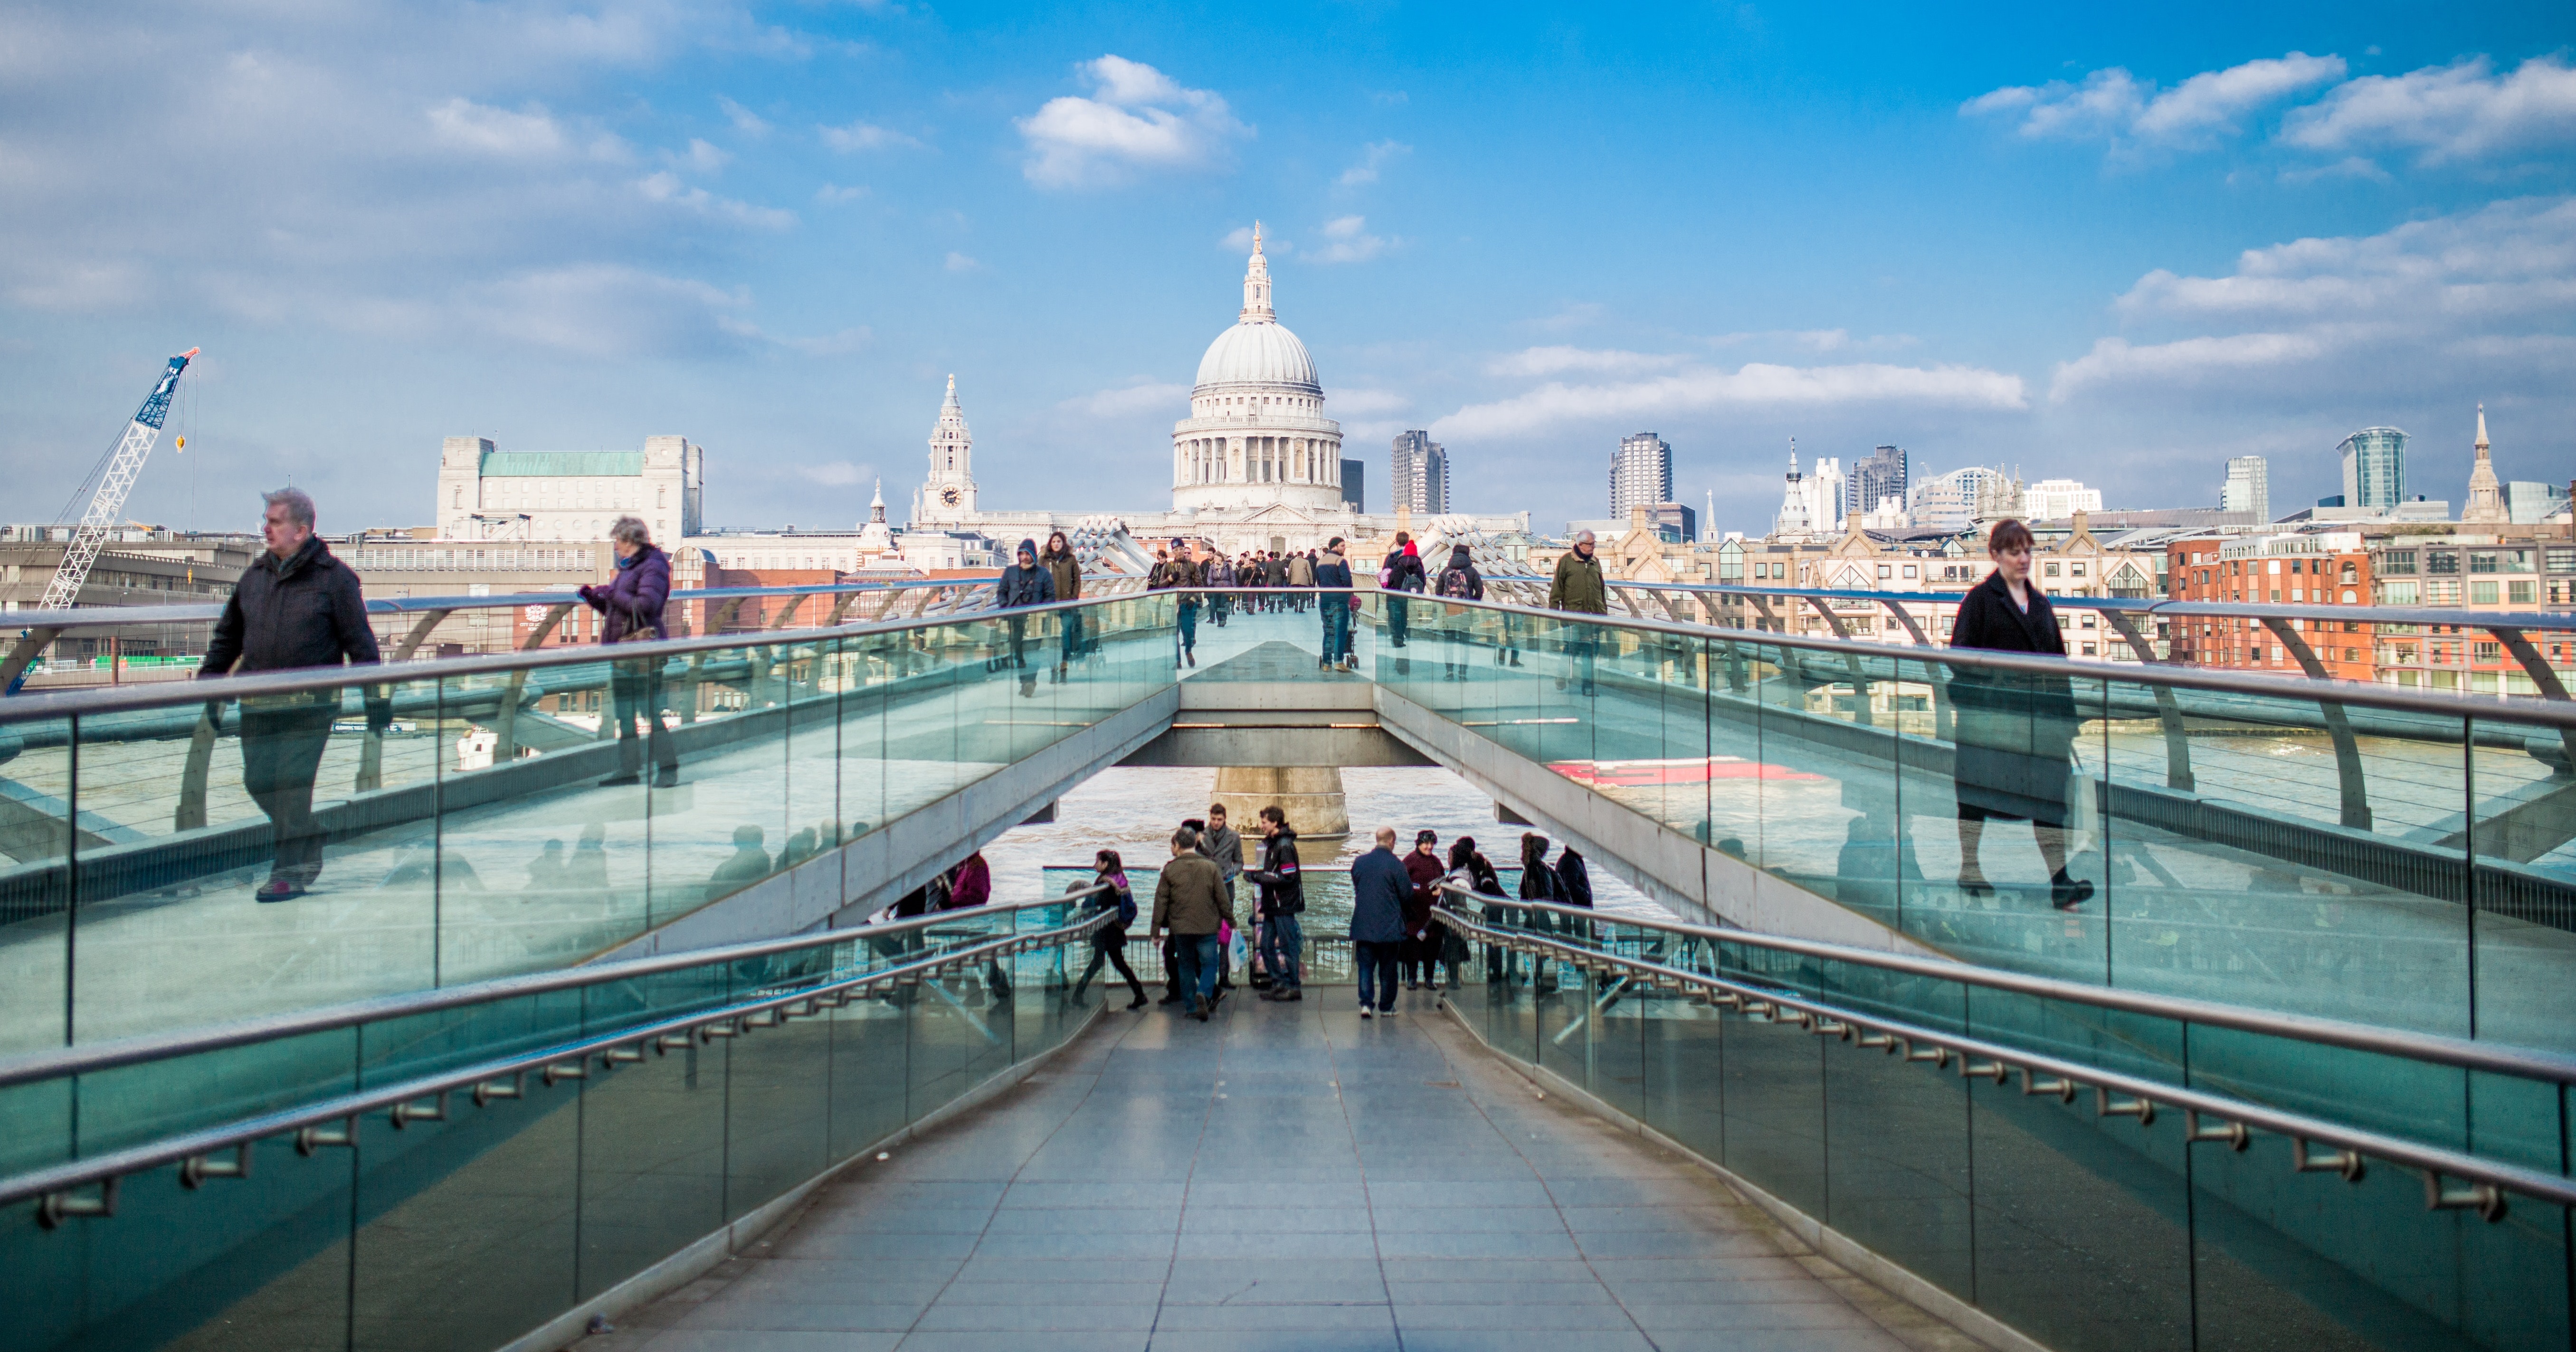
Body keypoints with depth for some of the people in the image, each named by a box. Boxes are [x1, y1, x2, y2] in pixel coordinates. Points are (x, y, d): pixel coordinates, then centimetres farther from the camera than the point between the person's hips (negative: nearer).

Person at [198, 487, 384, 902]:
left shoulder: (333, 577, -4)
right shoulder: (255, 576, 11)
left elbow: (360, 642, -4)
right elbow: (227, 635, 20)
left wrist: (375, 698, -6)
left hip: (310, 704, -6)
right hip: (258, 704, 6)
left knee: (293, 783, -7)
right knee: (258, 781, 7)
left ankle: (291, 871, 4)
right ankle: (307, 850, 26)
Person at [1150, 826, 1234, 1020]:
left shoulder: (1170, 869, -3)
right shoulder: (1210, 867, -2)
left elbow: (1161, 901, 0)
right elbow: (1223, 898, 0)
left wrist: (1156, 930, 6)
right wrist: (1231, 921, 11)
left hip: (1180, 928, 1)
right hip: (1208, 927, -1)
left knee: (1186, 966, 14)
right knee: (1209, 964, 7)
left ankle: (1193, 1008, 13)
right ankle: (1204, 994, -20)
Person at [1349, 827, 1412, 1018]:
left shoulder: (1359, 862, 2)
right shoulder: (1396, 865, -12)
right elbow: (1408, 895, -7)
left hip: (1363, 925, 3)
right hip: (1390, 927, -3)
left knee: (1366, 966, 7)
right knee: (1388, 968, 9)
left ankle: (1366, 1003, -4)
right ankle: (1386, 1006, 15)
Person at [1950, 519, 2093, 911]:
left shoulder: (2040, 603, 15)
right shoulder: (1980, 599, -3)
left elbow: (2059, 660, 18)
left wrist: (2065, 710, 11)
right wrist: (1968, 705, -17)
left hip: (2039, 714, 5)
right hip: (1990, 713, -5)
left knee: (2050, 793, -3)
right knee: (1976, 790, 7)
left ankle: (2060, 881, -6)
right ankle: (1968, 869, 23)